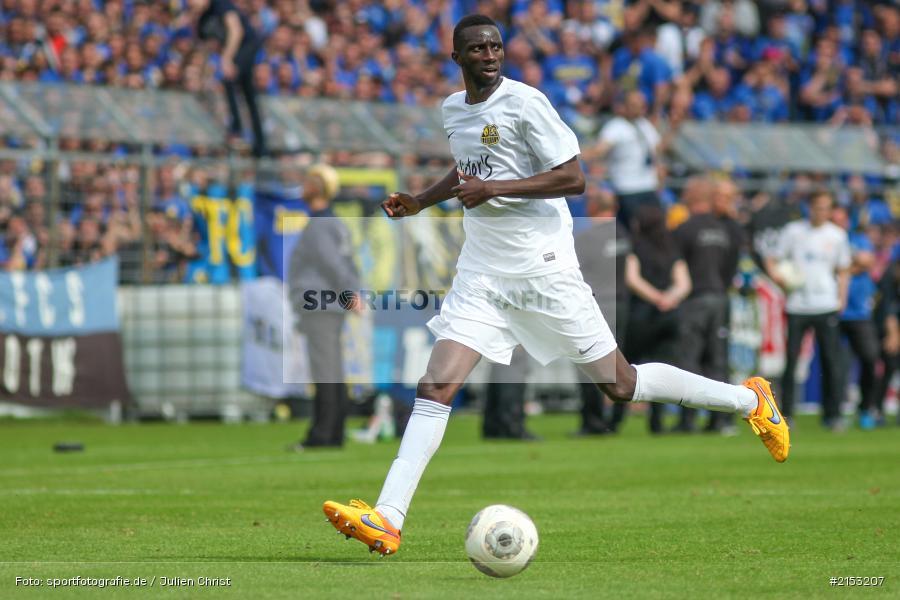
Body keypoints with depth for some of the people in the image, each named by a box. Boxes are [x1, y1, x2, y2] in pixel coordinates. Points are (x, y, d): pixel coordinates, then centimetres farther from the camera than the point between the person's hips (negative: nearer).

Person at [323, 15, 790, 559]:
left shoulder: (524, 102, -12)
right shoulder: (453, 110, 11)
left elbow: (574, 178, -16)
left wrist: (494, 189, -22)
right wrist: (419, 203, 18)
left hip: (542, 265, -6)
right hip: (483, 271, 6)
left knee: (621, 385, 1)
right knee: (435, 387, -10)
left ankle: (751, 399, 20)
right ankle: (387, 520, -16)